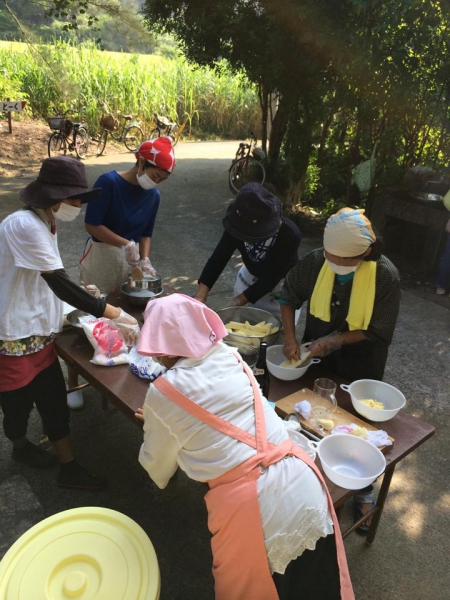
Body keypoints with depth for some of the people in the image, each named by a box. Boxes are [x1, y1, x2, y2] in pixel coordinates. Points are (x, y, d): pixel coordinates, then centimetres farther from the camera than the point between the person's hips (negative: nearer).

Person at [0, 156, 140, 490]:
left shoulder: (45, 224, 6)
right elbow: (59, 284, -29)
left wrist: (85, 298, 2)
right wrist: (114, 315, -28)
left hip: (40, 332, 8)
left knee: (54, 399, 13)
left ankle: (69, 468, 26)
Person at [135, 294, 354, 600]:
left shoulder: (162, 392, -6)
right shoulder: (231, 357, 8)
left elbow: (158, 464, 11)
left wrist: (156, 423, 32)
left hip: (252, 503, -5)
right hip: (302, 481, 6)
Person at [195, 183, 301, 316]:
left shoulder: (290, 235, -35)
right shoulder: (240, 223, -26)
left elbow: (271, 278, -30)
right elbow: (218, 258, -25)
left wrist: (238, 302, -32)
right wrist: (200, 298, -34)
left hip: (282, 282, -3)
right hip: (250, 275, 4)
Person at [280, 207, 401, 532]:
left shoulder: (386, 277, -26)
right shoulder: (315, 261, -19)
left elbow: (379, 334, -19)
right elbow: (289, 296, -5)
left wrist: (336, 340, -27)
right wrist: (290, 337, -17)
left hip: (360, 368, -2)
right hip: (316, 359, 3)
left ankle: (365, 491, 40)